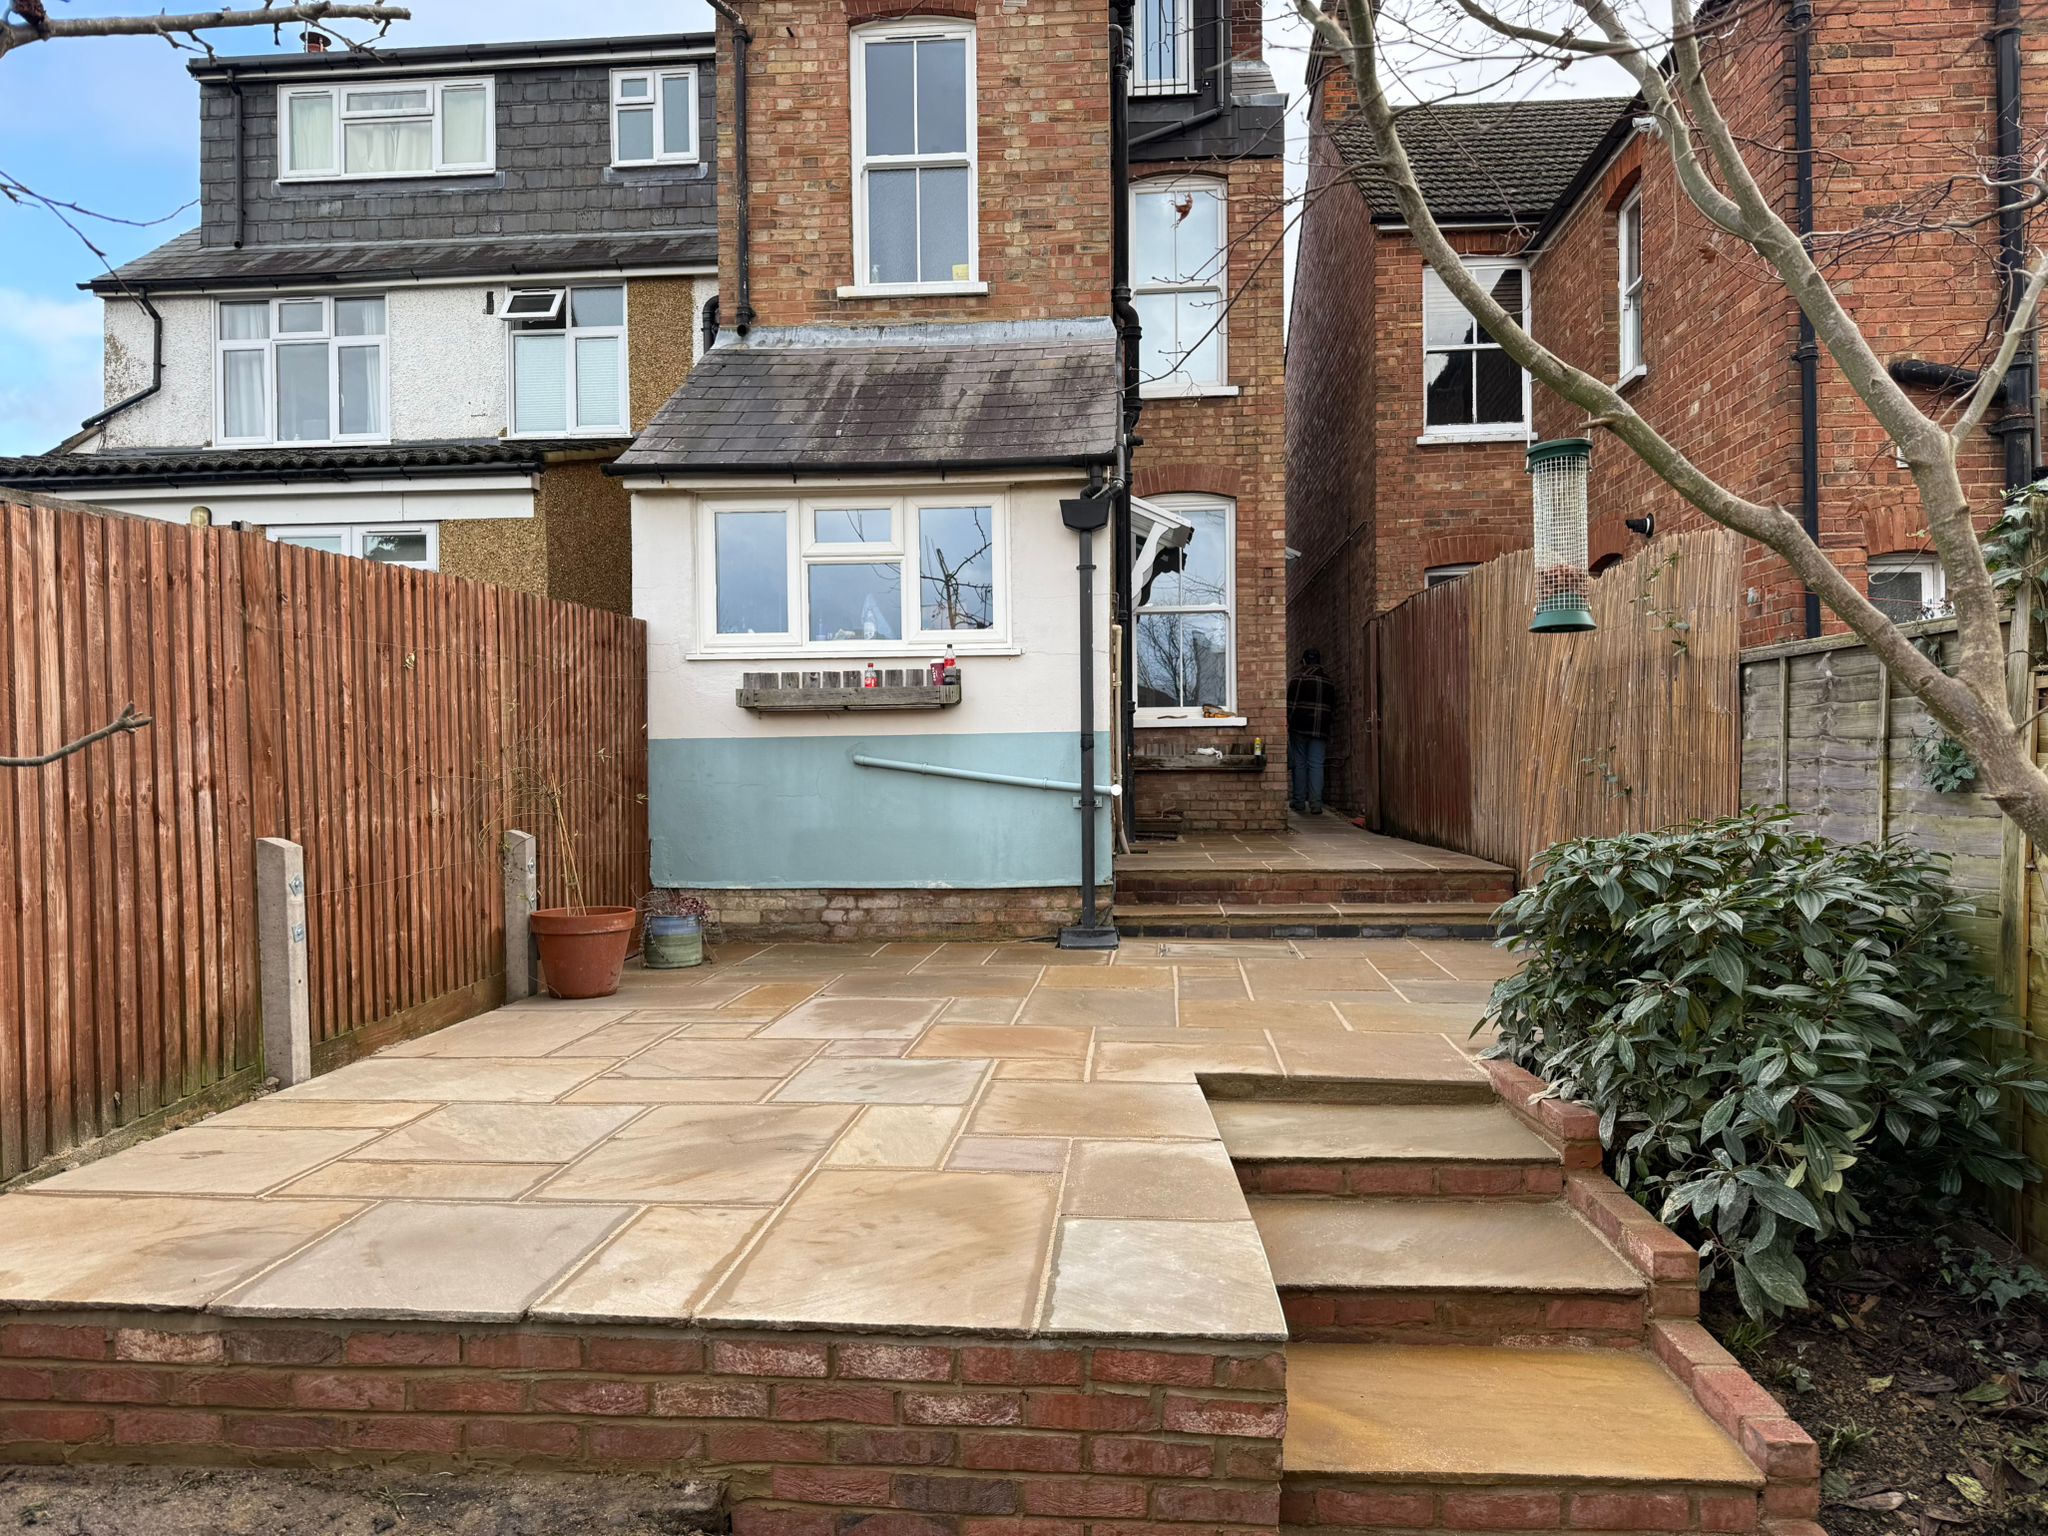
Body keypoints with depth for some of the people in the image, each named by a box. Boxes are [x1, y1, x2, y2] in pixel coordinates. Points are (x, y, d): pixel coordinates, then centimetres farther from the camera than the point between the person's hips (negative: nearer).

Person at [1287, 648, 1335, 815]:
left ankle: (1299, 802, 9)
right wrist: (1328, 736, 19)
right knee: (1316, 765, 1)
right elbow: (1333, 707, 14)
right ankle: (1315, 804, -8)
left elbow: (1290, 705, -8)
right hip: (1320, 730, 2)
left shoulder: (1296, 679, -2)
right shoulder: (1329, 682, 10)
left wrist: (1286, 725, -2)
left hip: (1299, 728, -2)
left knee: (1299, 763, 6)